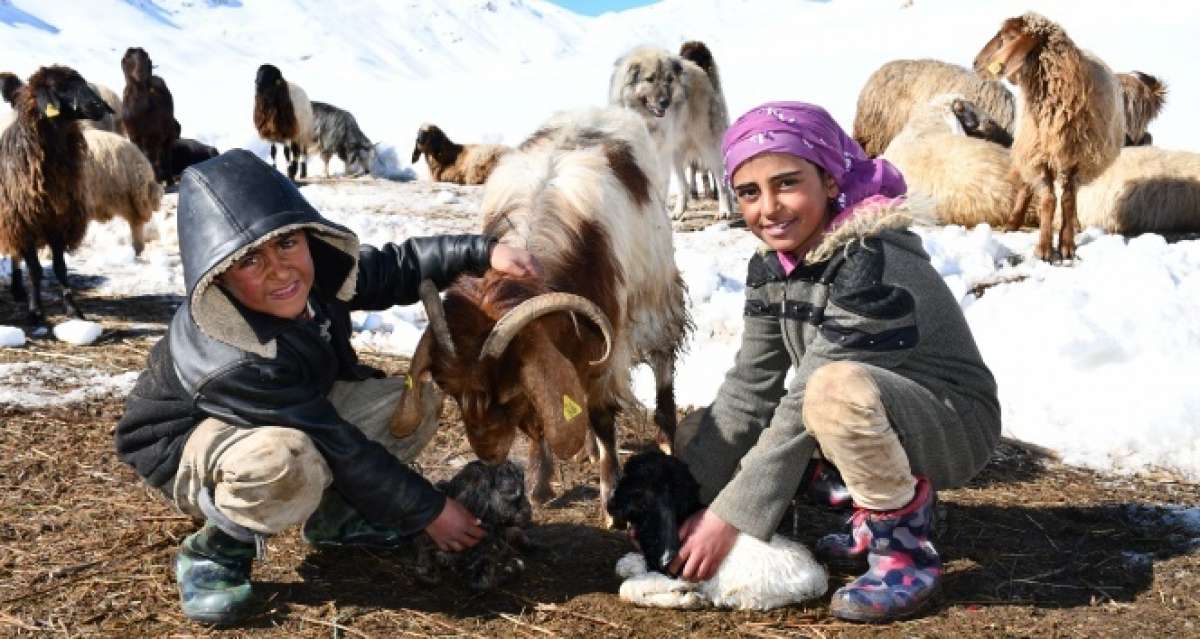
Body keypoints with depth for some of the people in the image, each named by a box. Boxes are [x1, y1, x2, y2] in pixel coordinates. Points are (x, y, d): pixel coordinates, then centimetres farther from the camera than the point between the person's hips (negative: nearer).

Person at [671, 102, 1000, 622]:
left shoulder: (873, 264, -28)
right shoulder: (770, 266, -3)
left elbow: (804, 407, -30)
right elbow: (748, 390, -4)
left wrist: (730, 517, -27)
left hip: (952, 423, -8)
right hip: (871, 427, 8)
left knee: (838, 388, -39)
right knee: (695, 435, 1)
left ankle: (906, 552, -14)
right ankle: (885, 505, 6)